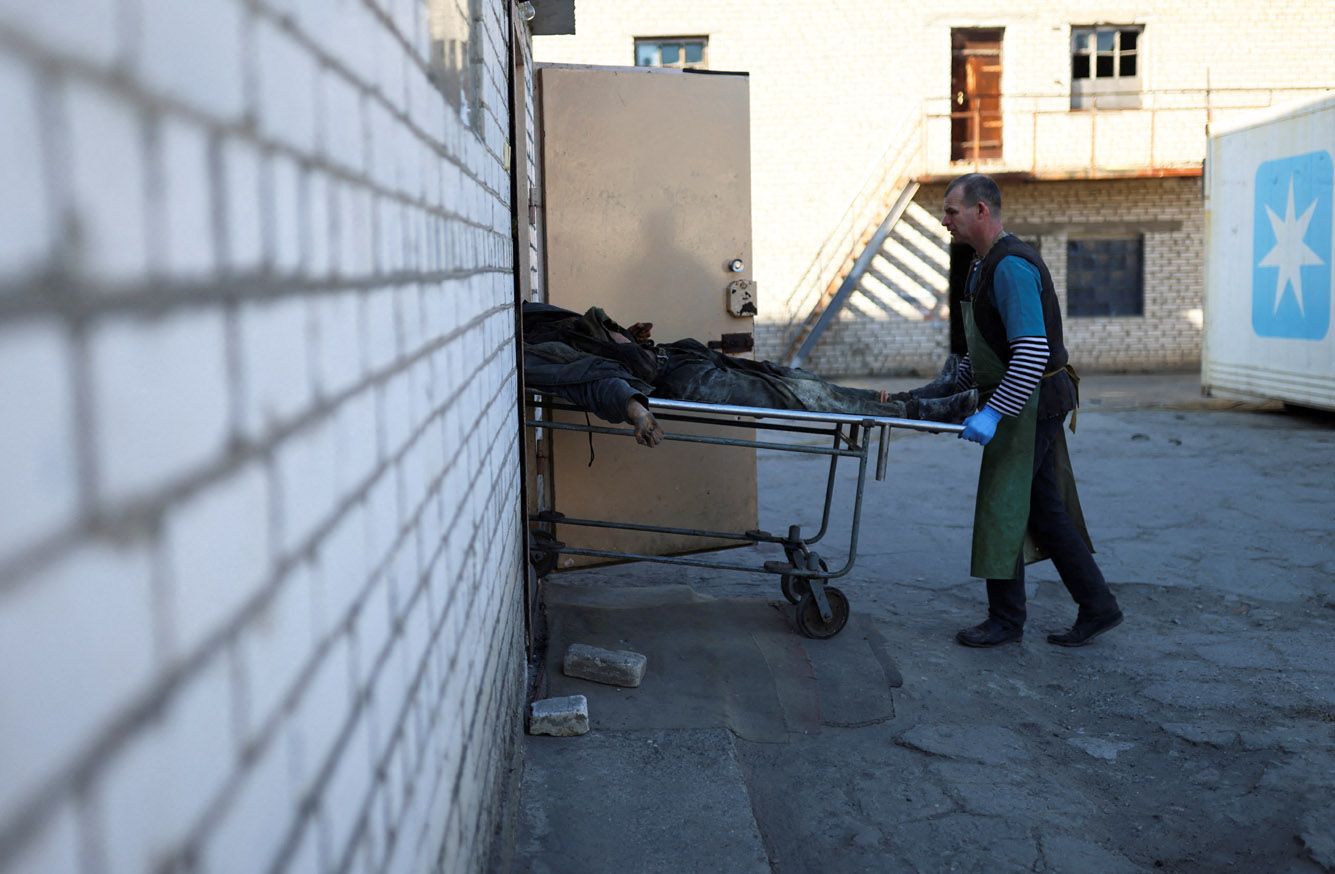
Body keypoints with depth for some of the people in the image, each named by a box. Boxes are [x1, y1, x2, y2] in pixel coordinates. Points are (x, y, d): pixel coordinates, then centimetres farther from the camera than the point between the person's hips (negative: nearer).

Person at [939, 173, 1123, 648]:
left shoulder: (1011, 266, -19)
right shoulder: (986, 263, 14)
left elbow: (1032, 351, -28)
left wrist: (993, 412, -30)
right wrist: (954, 383, 20)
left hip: (1030, 403, -10)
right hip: (1028, 403, 10)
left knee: (1001, 509, -2)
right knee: (1045, 511, 13)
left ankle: (1006, 620, 9)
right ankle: (1097, 606, 19)